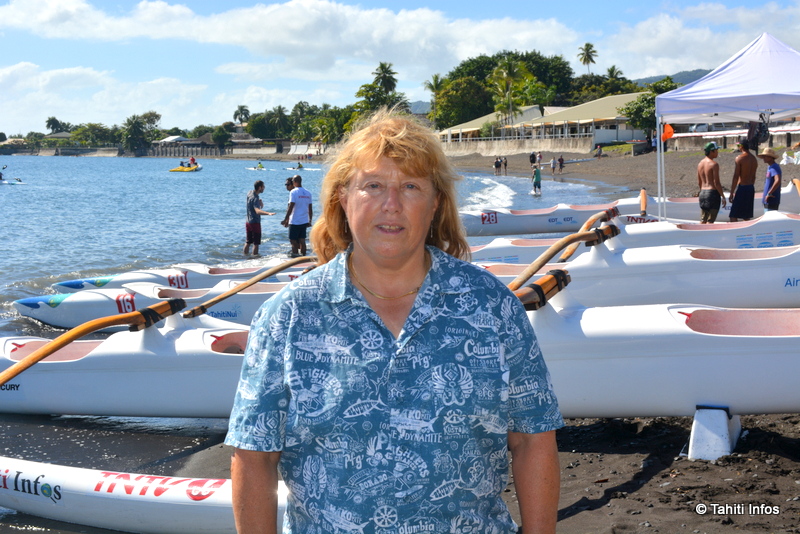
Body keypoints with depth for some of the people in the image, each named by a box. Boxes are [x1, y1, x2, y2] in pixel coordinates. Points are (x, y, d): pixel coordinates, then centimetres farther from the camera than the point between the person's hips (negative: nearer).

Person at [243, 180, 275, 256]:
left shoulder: (250, 193, 5)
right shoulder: (255, 198, -22)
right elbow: (257, 211, -39)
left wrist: (260, 201, -2)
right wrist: (268, 213, -55)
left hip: (248, 222, 8)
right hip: (255, 222, -8)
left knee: (248, 242, 14)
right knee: (256, 243, -2)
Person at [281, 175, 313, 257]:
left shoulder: (293, 192, -11)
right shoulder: (307, 193, 7)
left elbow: (290, 207, -16)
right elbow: (310, 209, 10)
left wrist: (285, 219, -12)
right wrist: (310, 221, 19)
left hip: (295, 221, -6)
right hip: (304, 221, 6)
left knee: (293, 241, 1)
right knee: (302, 241, 11)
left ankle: (295, 255, -4)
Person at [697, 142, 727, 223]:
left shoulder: (700, 164, 10)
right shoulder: (714, 164, -12)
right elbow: (716, 183, -15)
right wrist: (723, 196, -9)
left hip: (702, 193, 7)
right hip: (713, 192, -7)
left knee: (703, 221, 11)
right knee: (710, 220, -4)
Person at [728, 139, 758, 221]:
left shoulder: (739, 158, -12)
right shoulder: (754, 159, 11)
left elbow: (736, 177, -15)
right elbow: (753, 177, 18)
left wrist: (731, 193, -13)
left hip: (741, 187, -8)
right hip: (751, 188, 8)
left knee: (733, 216, -7)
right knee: (747, 217, 13)